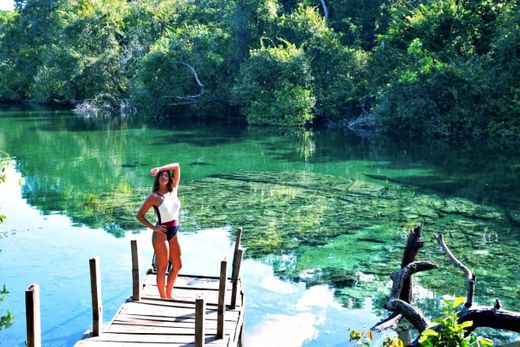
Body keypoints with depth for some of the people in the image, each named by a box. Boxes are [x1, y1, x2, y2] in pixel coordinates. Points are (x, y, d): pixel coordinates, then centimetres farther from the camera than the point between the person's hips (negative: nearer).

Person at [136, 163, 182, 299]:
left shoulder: (173, 190, 3)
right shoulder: (154, 197, -11)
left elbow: (177, 166, 1)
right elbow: (139, 215, -8)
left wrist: (159, 168, -9)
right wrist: (153, 228, -13)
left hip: (174, 233, 7)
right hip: (161, 234, -6)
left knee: (177, 266, 14)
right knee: (162, 267, 3)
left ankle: (168, 294, 29)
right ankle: (163, 297, 15)